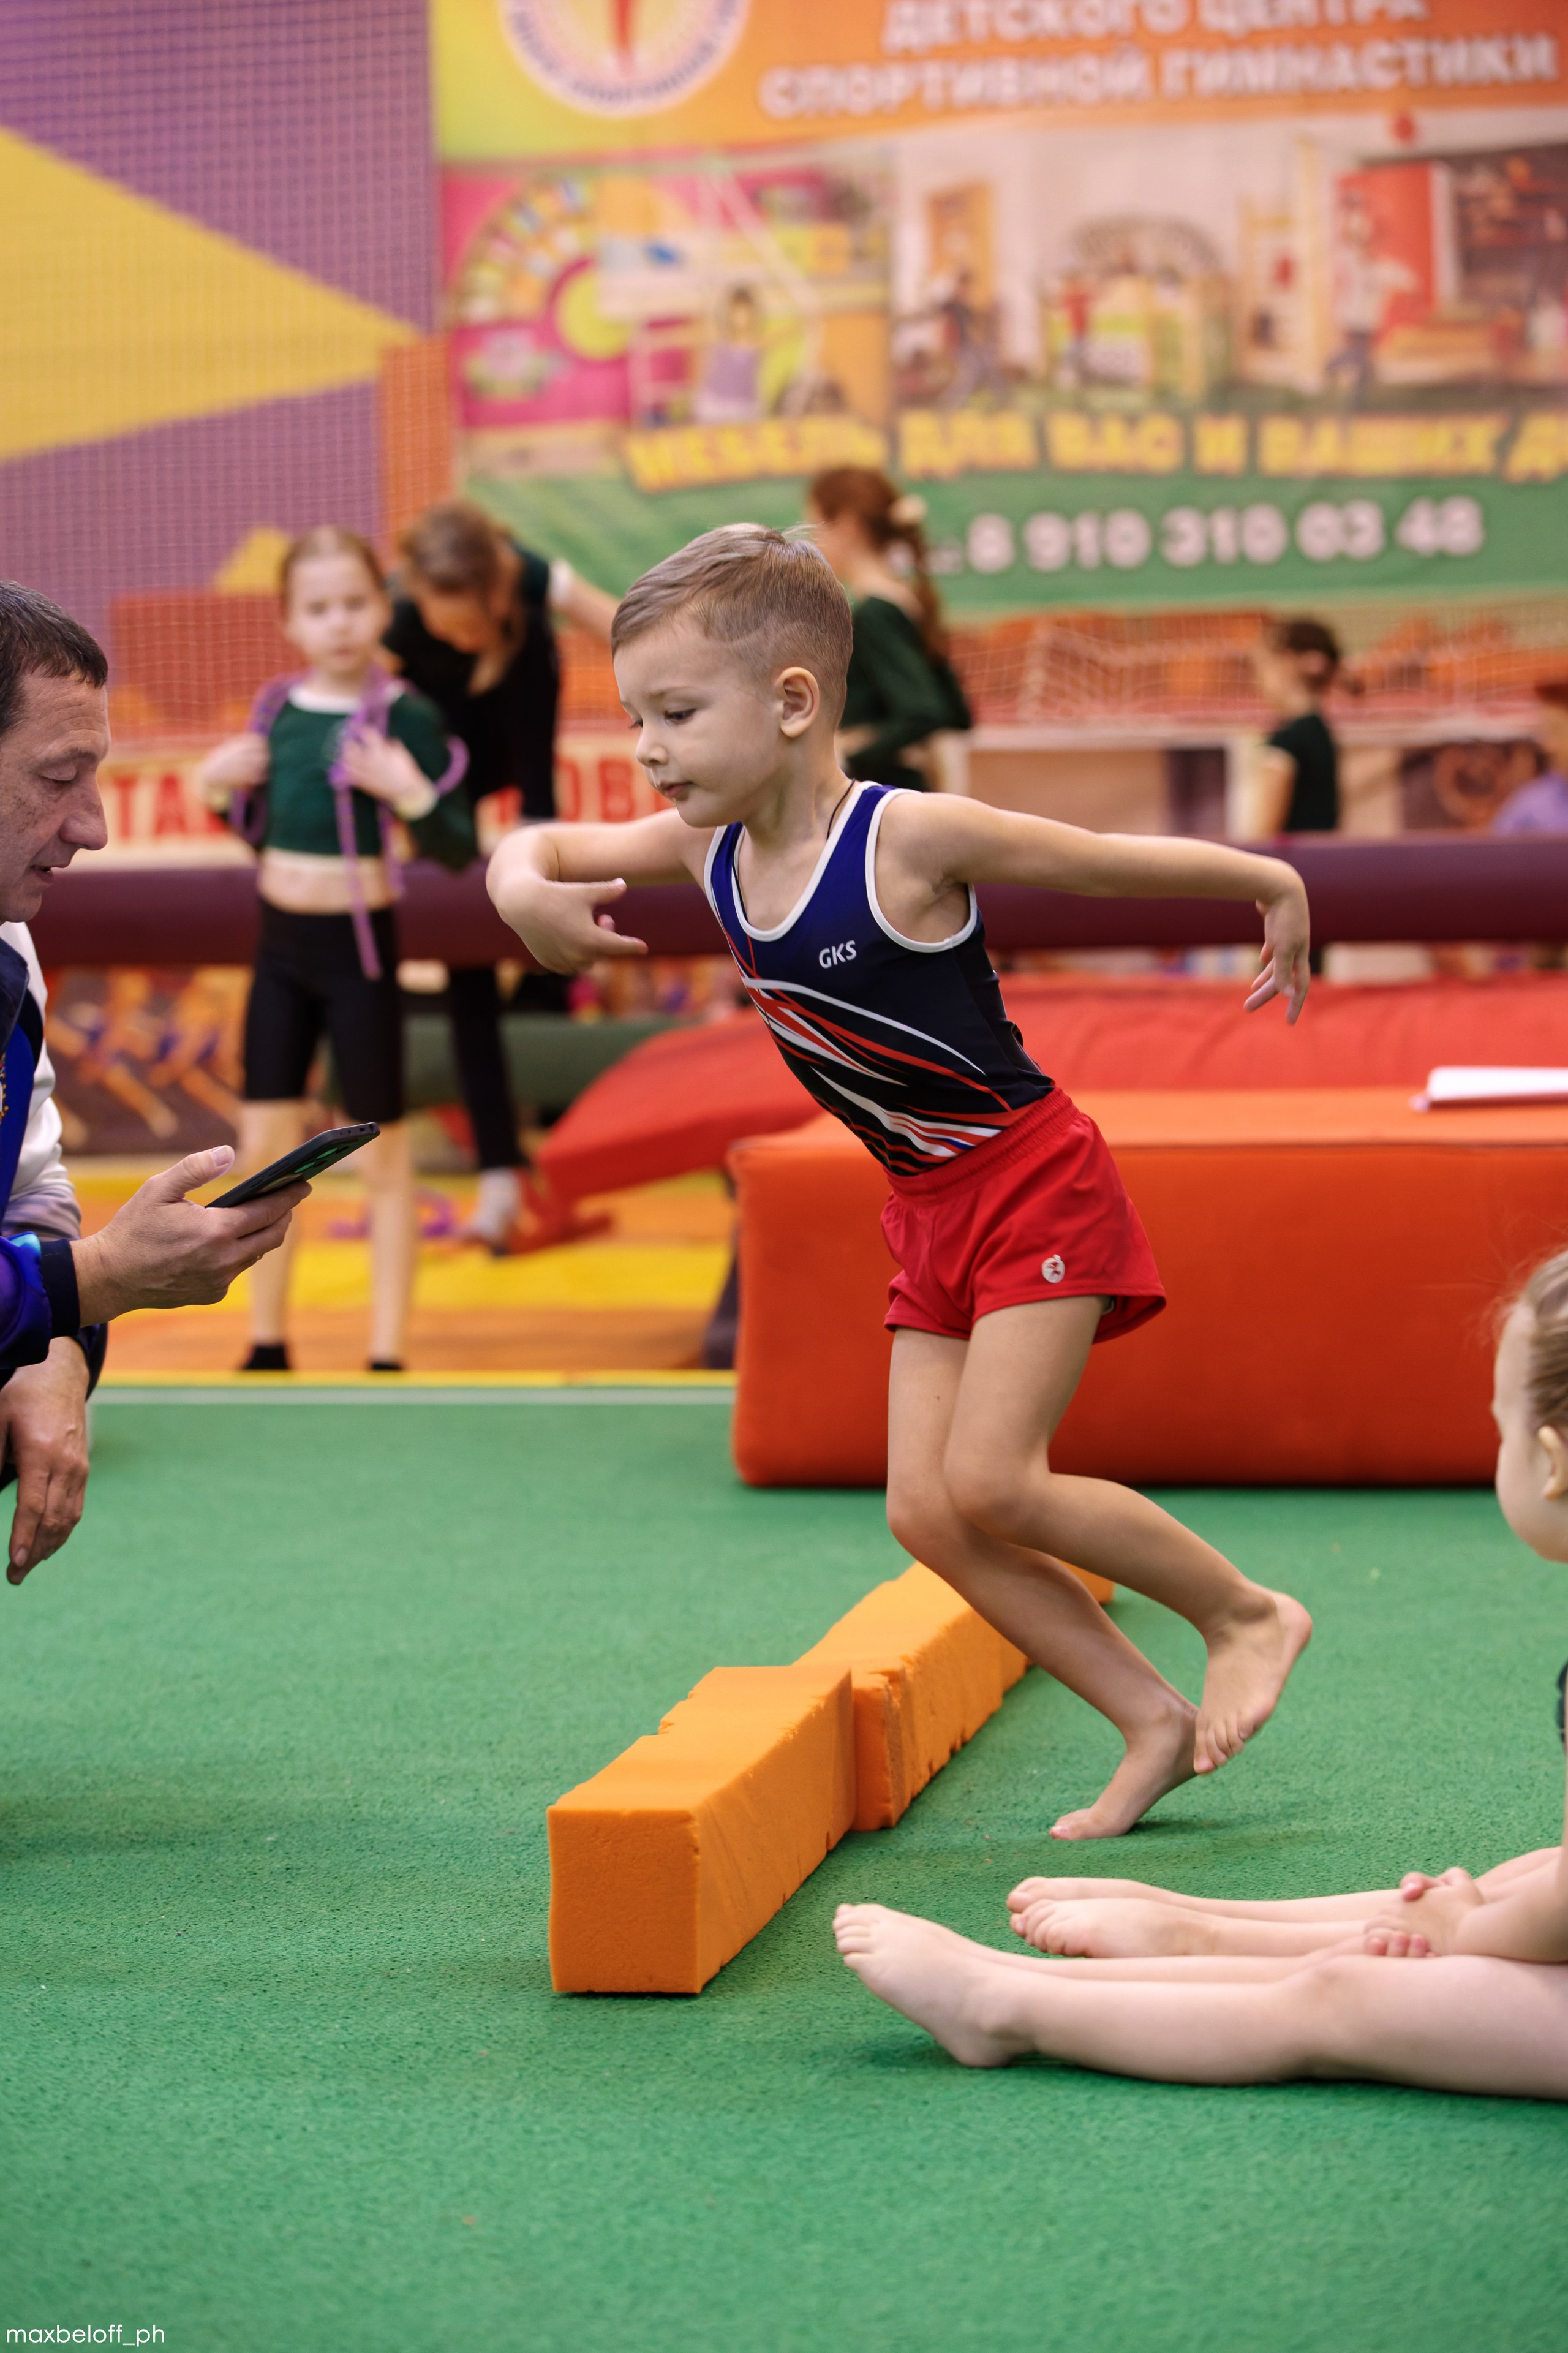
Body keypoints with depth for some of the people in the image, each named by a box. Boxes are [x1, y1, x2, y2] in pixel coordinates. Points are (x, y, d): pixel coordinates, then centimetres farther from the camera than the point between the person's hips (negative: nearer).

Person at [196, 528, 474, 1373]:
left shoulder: (405, 716, -13)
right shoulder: (277, 709, 3)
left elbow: (458, 851, -14)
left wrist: (410, 793, -30)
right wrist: (218, 787, -1)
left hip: (359, 946, -5)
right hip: (280, 944, 5)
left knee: (379, 1152, 5)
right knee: (265, 1145, 9)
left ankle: (386, 1352, 14)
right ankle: (267, 1343, 22)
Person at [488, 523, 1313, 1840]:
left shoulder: (911, 838, -24)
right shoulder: (708, 848, -4)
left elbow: (1122, 862, -12)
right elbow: (537, 849, 6)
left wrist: (1275, 888, 1)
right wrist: (526, 888, -19)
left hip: (1035, 1185, -8)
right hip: (930, 1212, 8)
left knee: (986, 1483, -14)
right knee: (926, 1513, 1)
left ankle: (1249, 1614, 6)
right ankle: (1155, 1726, 11)